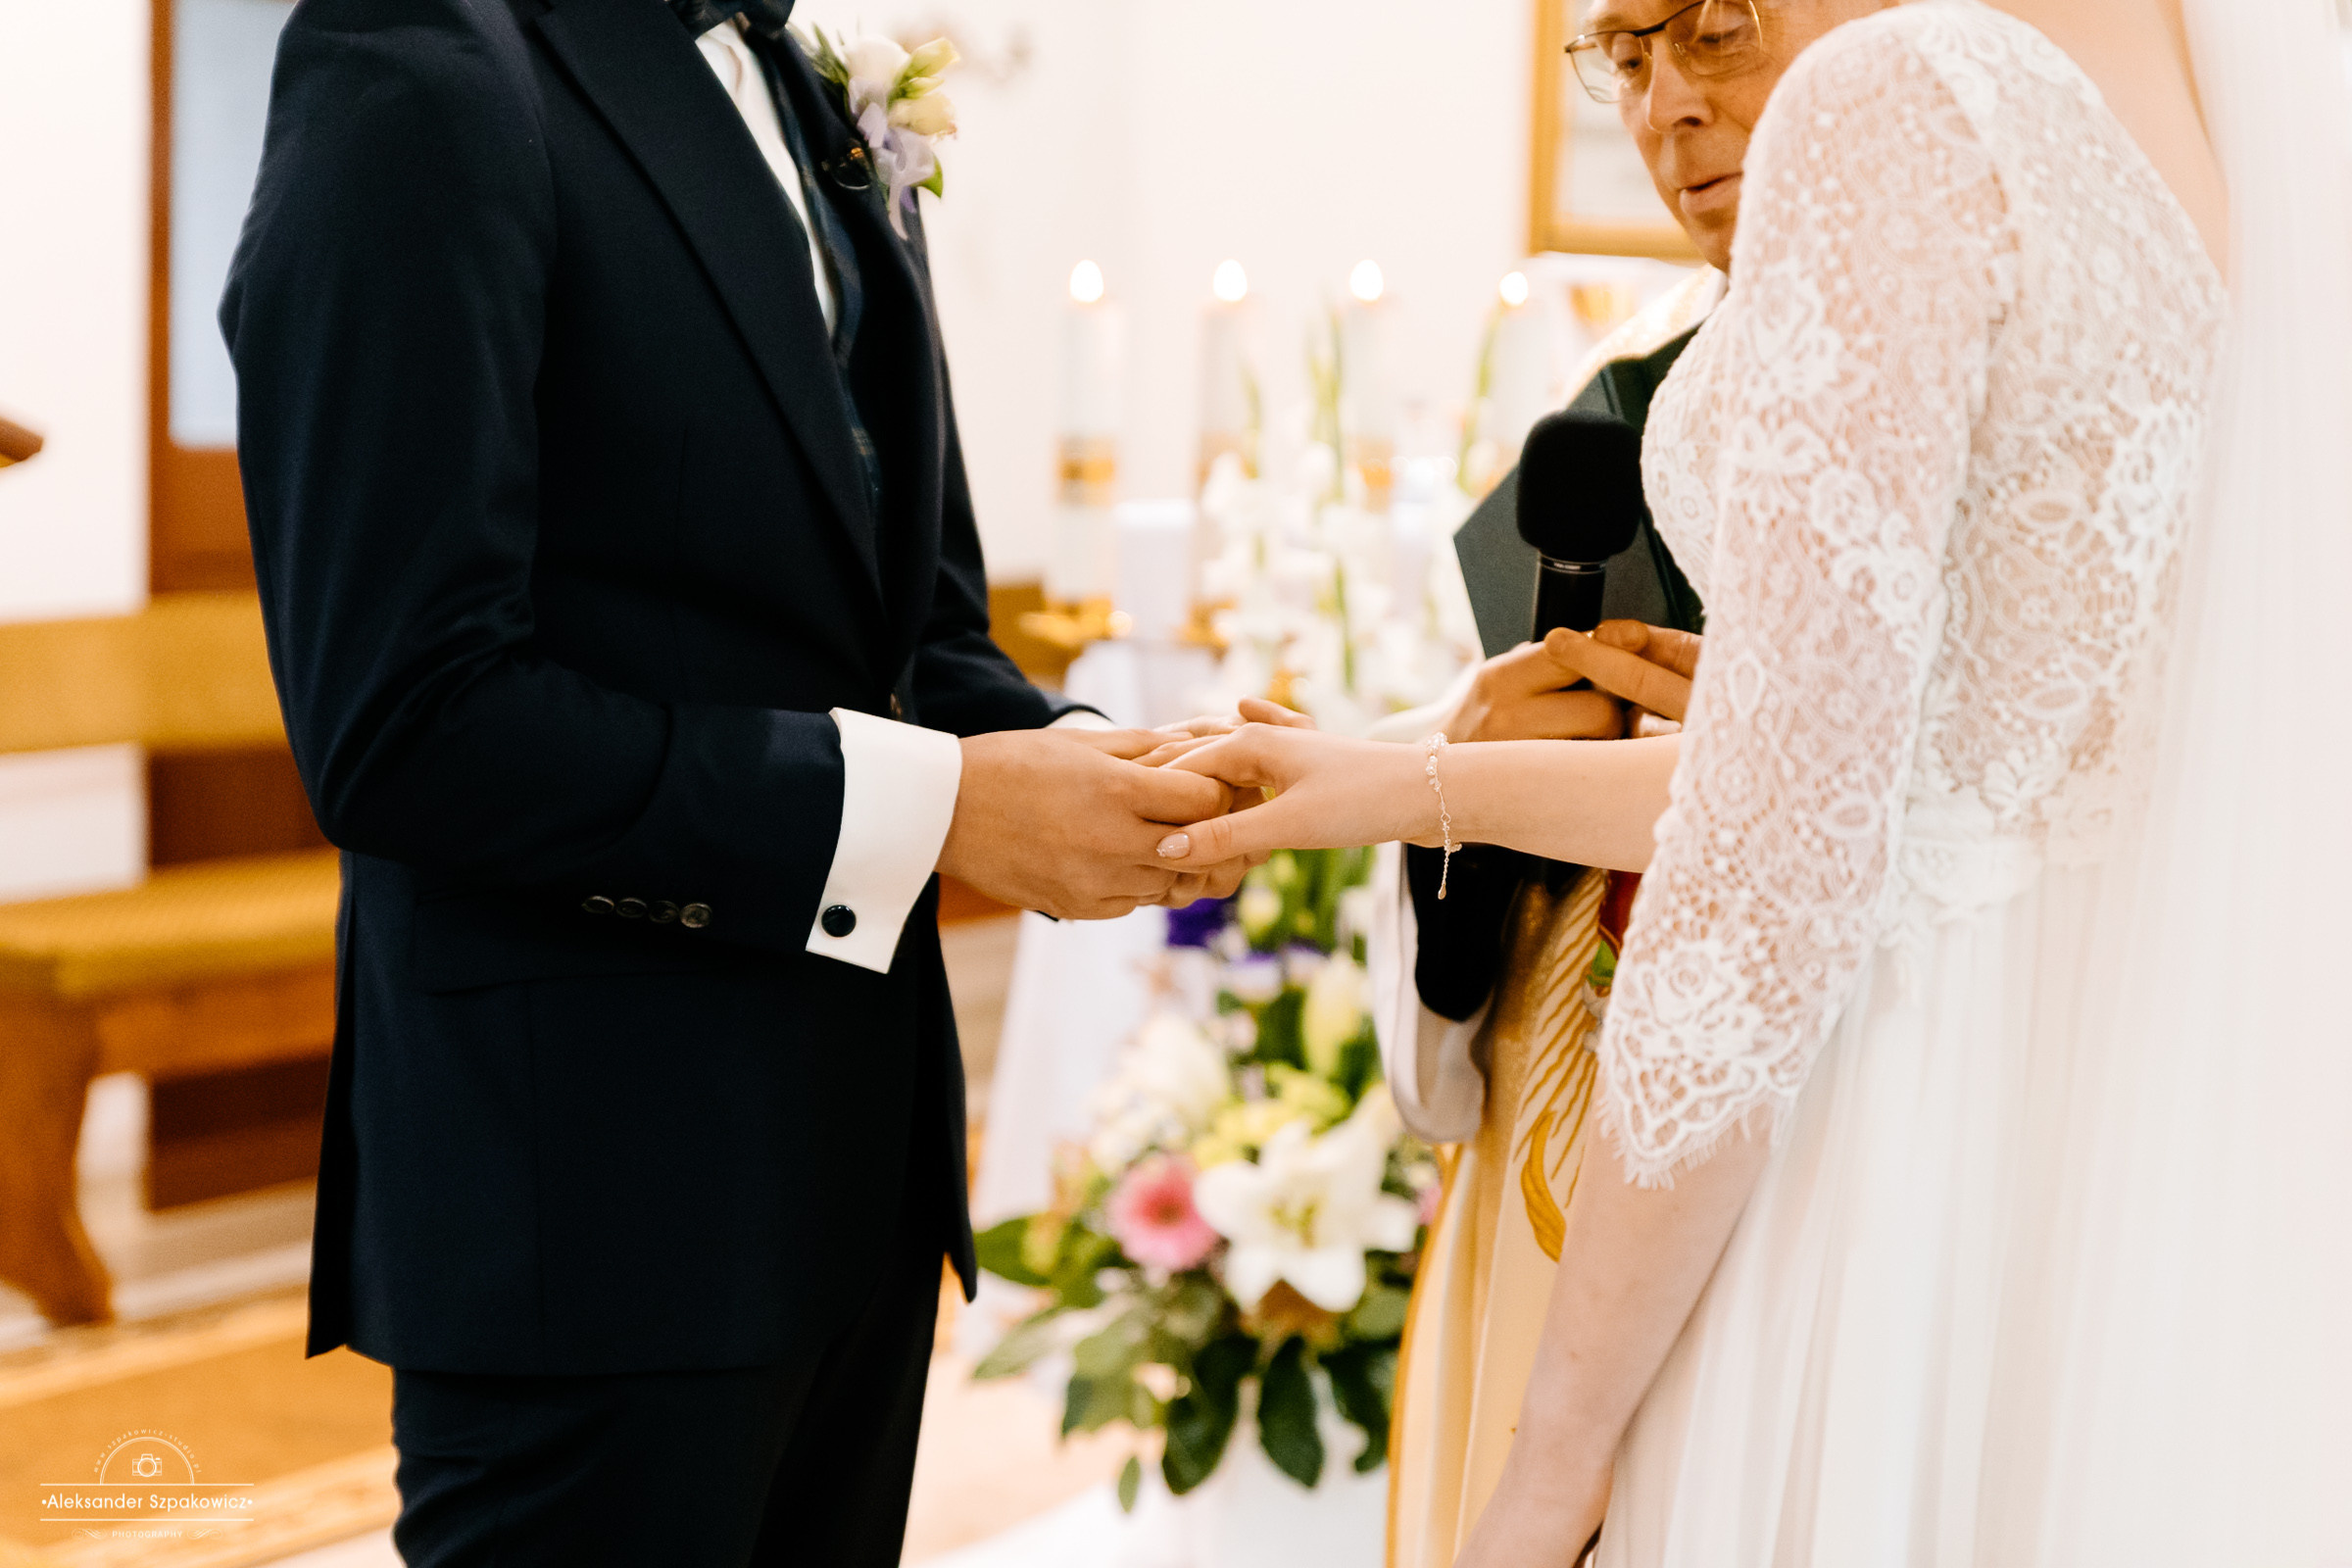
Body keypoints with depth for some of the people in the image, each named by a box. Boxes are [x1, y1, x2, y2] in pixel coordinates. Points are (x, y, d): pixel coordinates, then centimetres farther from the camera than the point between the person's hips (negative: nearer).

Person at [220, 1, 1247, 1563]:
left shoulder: (818, 127, 13)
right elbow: (403, 724, -21)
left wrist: (1090, 772, -5)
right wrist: (931, 806, -19)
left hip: (856, 1169, 8)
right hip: (602, 1189, -8)